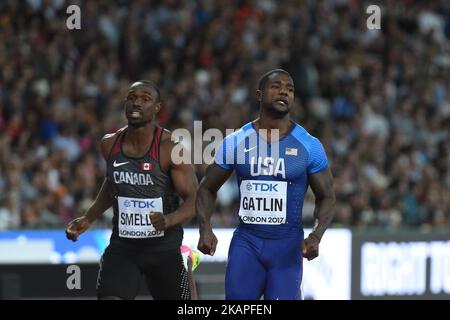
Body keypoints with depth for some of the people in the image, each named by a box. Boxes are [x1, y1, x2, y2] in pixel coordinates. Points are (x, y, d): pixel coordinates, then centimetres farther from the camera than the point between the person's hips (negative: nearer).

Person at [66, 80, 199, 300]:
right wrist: (88, 219, 16)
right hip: (121, 248, 2)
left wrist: (169, 220, -36)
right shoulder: (109, 145, 1)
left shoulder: (170, 148, -14)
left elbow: (194, 200, -16)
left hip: (164, 249, -2)